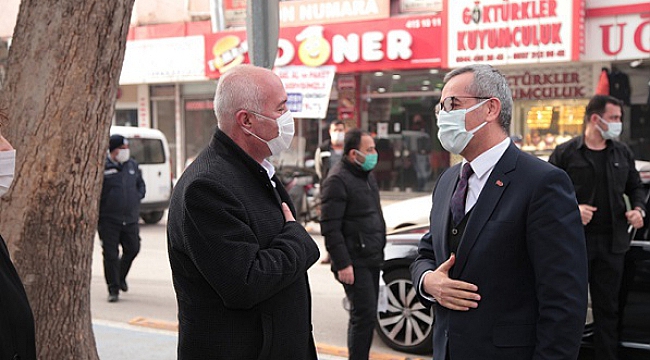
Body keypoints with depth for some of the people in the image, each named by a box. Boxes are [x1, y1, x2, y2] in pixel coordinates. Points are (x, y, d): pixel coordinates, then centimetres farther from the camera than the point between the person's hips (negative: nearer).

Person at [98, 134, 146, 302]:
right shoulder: (102, 167, -9)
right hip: (109, 219, -5)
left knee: (132, 249, 9)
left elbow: (141, 185, 21)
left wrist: (137, 197, 3)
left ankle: (121, 277, 36)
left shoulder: (133, 165, 9)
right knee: (110, 255, -2)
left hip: (130, 219, 5)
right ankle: (113, 289, 8)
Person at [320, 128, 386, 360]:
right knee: (364, 314, -9)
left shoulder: (367, 175, 16)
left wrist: (379, 251, 19)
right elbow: (330, 227, -18)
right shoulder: (338, 180, -14)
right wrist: (342, 263, -21)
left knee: (367, 315, 14)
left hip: (372, 259, 9)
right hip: (355, 262, -9)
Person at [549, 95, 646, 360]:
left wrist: (638, 209, 1)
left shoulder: (622, 153, 10)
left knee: (607, 309, 10)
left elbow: (635, 187, 21)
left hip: (612, 242, 4)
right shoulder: (565, 153, -3)